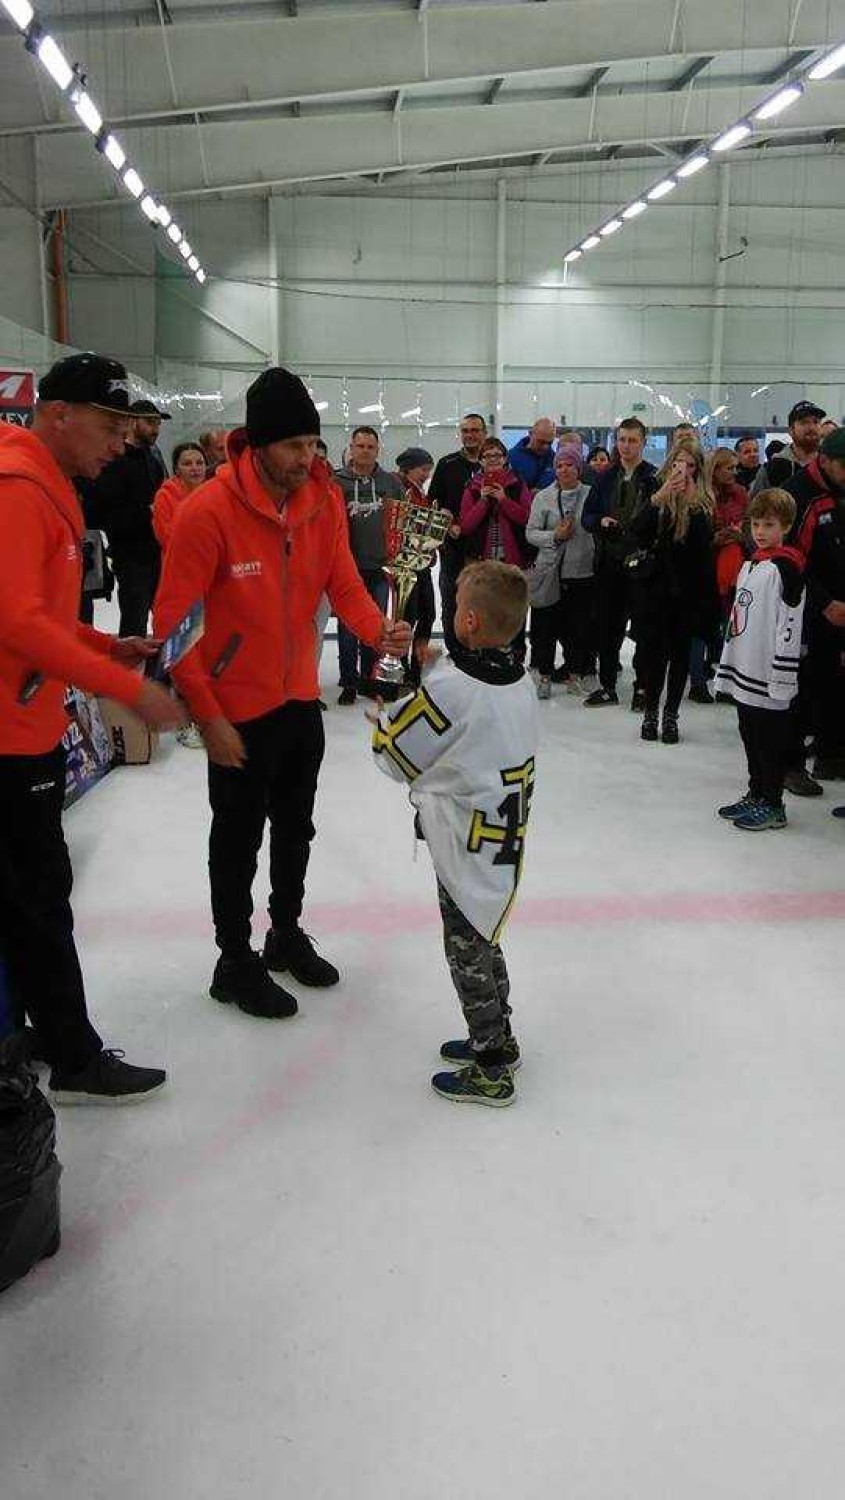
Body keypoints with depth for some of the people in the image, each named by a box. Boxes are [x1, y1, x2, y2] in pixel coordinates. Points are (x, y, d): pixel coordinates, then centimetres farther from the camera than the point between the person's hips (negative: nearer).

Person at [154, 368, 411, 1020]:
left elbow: (344, 584, -3)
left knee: (296, 829, 21)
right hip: (238, 712, -6)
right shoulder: (209, 510, -22)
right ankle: (236, 963, 28)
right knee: (238, 840, 9)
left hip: (302, 699, 6)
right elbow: (174, 622, -19)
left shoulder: (324, 497, -6)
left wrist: (378, 630, -25)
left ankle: (287, 935, 43)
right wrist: (209, 718, -18)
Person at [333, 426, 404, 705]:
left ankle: (369, 678, 22)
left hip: (380, 566, 3)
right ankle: (349, 682, 13)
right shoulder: (337, 481, 0)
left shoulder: (391, 482, 9)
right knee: (348, 626, 3)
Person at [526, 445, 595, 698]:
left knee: (580, 625, 8)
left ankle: (575, 672, 25)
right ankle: (544, 674, 16)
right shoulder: (543, 497, 3)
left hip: (583, 572, 1)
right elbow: (530, 533, 2)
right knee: (546, 625, 2)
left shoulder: (591, 494, 3)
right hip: (550, 572, 0)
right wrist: (554, 536, -12)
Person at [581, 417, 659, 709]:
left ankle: (642, 687, 14)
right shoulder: (606, 477, 10)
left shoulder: (654, 477, -4)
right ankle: (607, 686, 19)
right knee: (607, 624, 9)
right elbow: (586, 516, 10)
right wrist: (601, 521, -10)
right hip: (609, 561, 4)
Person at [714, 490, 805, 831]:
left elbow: (790, 625, -18)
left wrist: (782, 676, -20)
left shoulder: (786, 568, -13)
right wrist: (727, 665, 19)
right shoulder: (749, 565, 14)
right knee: (751, 738, 17)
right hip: (744, 673, 8)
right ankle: (755, 795, 29)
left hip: (769, 675, -8)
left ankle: (773, 805, 12)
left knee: (771, 740, 1)